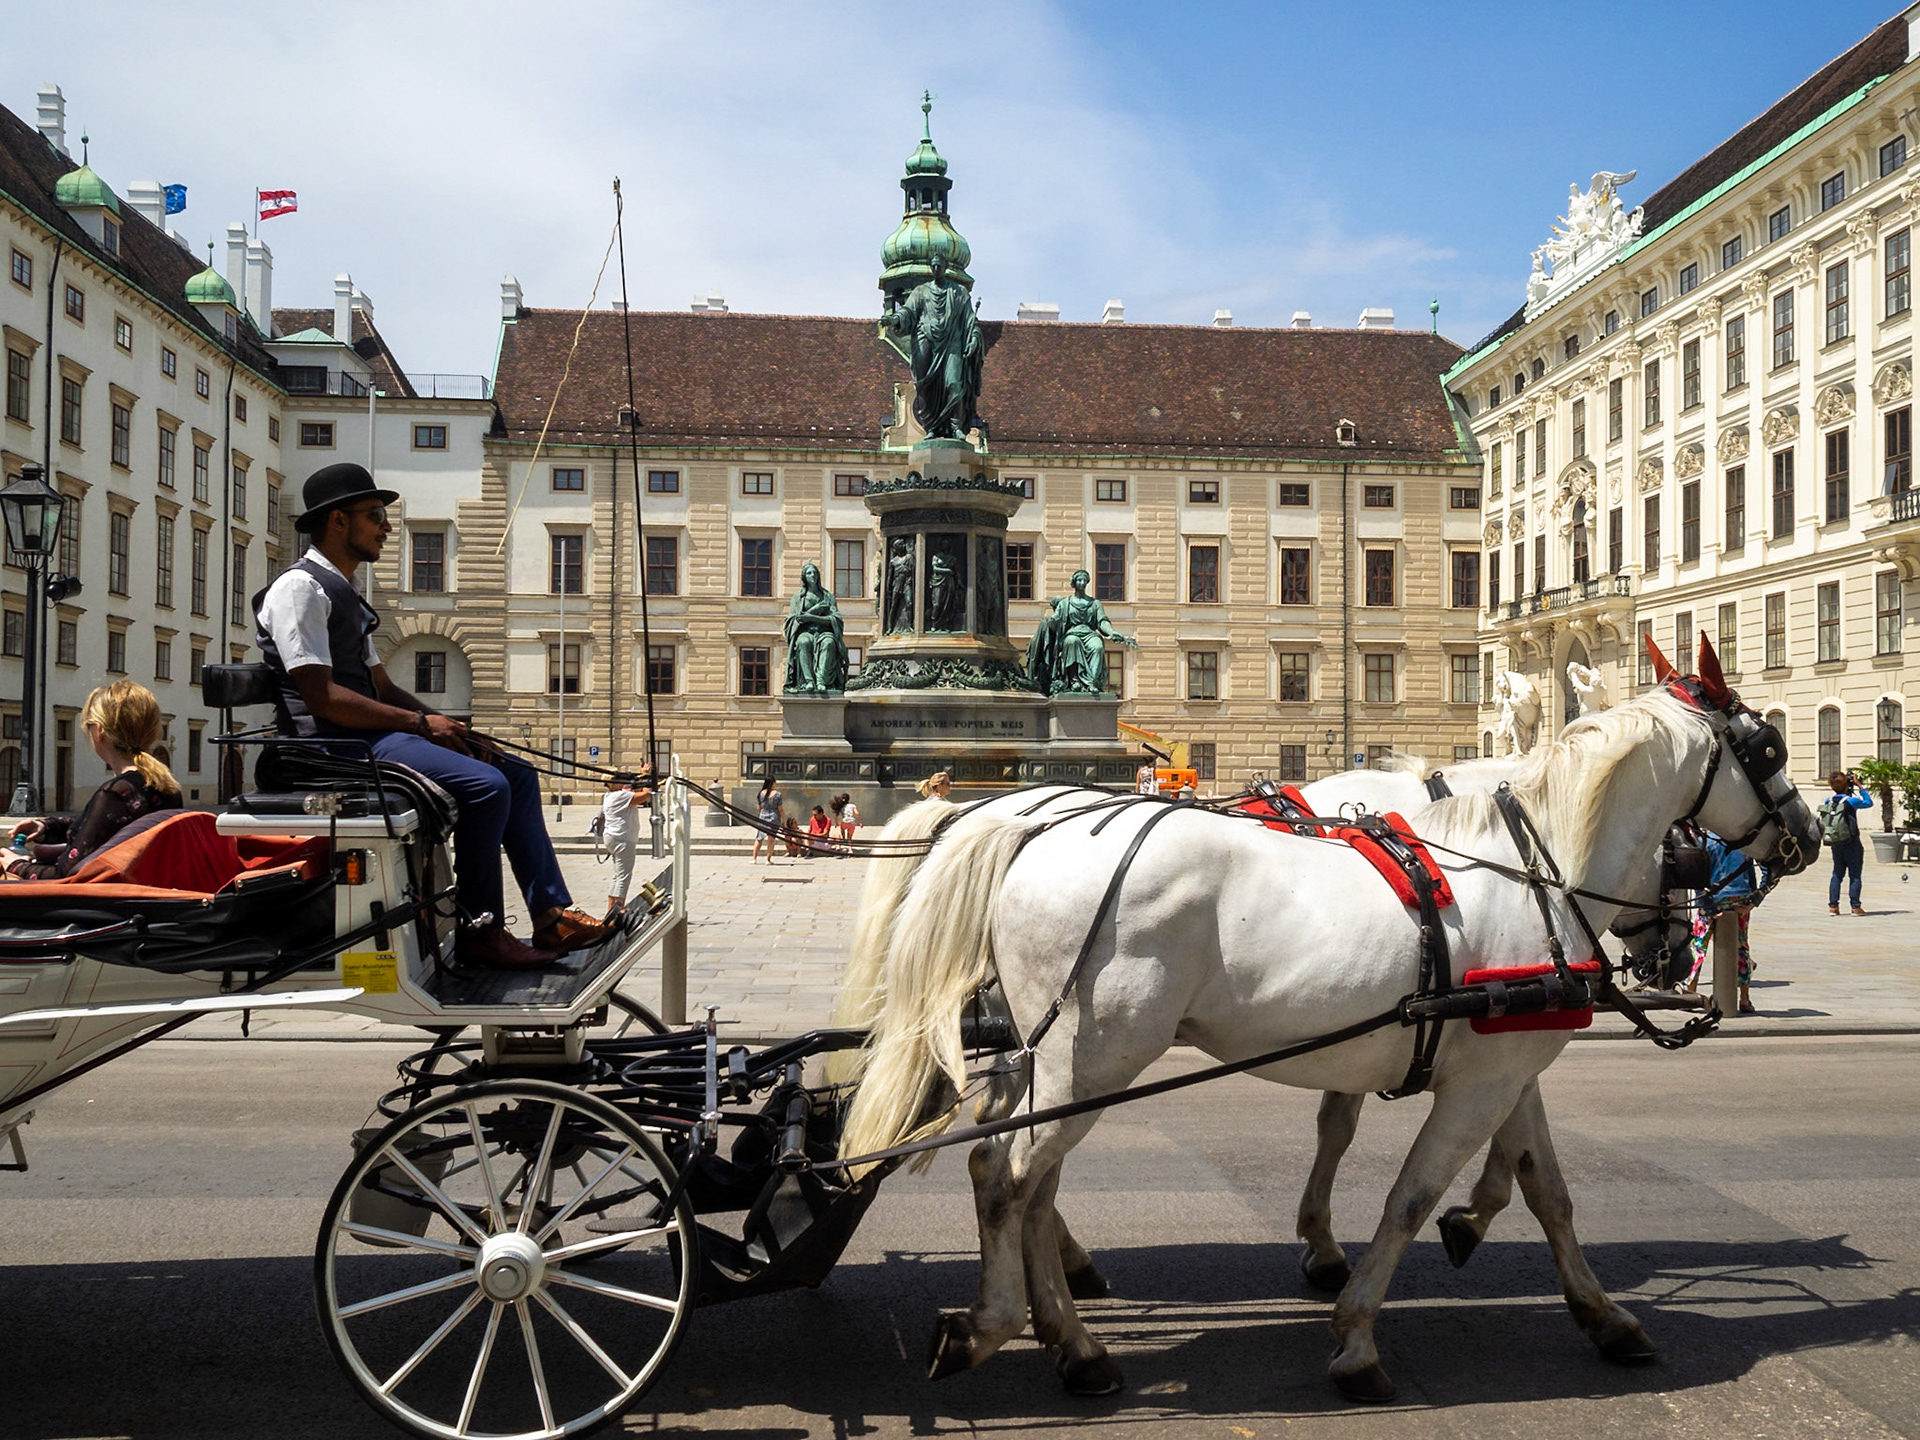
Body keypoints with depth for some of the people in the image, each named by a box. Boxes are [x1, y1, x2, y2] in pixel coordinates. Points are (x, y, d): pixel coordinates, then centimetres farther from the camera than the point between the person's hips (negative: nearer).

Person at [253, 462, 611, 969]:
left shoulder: (345, 597, 23)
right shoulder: (300, 588, -8)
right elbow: (321, 696, -19)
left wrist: (449, 725, 5)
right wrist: (422, 723, -17)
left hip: (374, 734, 10)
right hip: (338, 744, -10)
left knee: (518, 774, 6)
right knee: (486, 785, -26)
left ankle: (552, 915, -2)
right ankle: (479, 932, -18)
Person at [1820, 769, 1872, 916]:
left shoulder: (1827, 802, -1)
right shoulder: (1851, 801, -15)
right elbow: (1869, 803, 2)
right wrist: (1859, 786, 3)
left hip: (1835, 844, 5)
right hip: (1851, 844, -5)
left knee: (1837, 874, 12)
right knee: (1855, 875, 2)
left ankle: (1833, 906, 8)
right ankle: (1855, 906, 1)